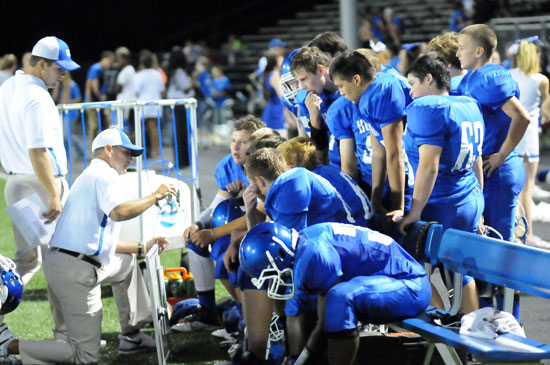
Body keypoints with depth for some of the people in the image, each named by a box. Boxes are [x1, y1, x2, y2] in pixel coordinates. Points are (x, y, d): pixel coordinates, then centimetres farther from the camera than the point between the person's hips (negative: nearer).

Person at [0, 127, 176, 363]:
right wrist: (155, 197, -13)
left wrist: (141, 248, 30)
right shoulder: (103, 174, -5)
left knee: (127, 262, 30)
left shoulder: (90, 176, 25)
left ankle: (131, 336, 28)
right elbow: (118, 212, -26)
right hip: (76, 271, -10)